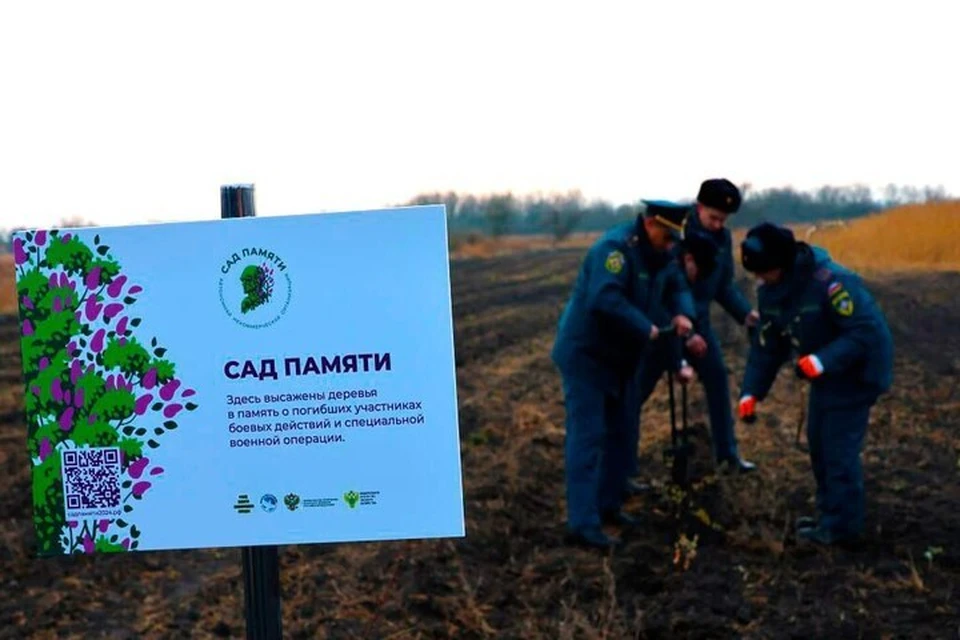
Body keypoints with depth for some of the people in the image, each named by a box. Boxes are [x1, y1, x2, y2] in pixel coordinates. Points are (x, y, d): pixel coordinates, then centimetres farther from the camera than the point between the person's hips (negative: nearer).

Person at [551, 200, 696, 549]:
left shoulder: (658, 253, 4)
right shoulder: (615, 247, -25)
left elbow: (677, 287, 13)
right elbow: (604, 300, -38)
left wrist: (682, 314, -9)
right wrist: (645, 328, -30)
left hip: (619, 357, 10)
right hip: (585, 354, -9)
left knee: (618, 434, 17)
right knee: (587, 438, -12)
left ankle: (607, 505, 31)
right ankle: (582, 524, -12)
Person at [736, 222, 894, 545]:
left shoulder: (829, 281, -32)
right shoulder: (770, 291, -6)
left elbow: (866, 331, -32)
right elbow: (766, 345, 1)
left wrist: (822, 361, -39)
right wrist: (751, 391, -7)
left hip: (856, 372, -8)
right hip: (825, 373, 8)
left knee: (839, 447, -5)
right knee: (818, 442, 15)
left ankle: (841, 525, 7)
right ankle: (830, 513, 30)